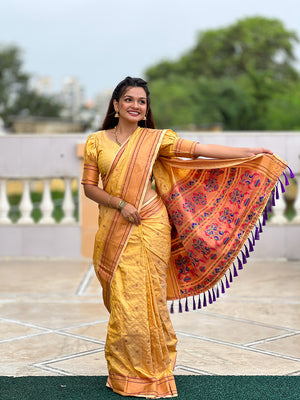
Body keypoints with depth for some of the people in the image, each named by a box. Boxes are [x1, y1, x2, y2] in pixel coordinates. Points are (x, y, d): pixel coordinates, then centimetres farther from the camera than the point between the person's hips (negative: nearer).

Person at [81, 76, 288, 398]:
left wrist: (250, 152, -5)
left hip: (150, 226, -1)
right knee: (122, 299, 2)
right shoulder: (96, 141, 5)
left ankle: (152, 367, 14)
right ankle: (125, 371, 18)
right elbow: (89, 187, 3)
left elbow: (200, 150, -1)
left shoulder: (155, 138, 3)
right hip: (115, 231, 1)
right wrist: (121, 204, -12)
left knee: (147, 296, -2)